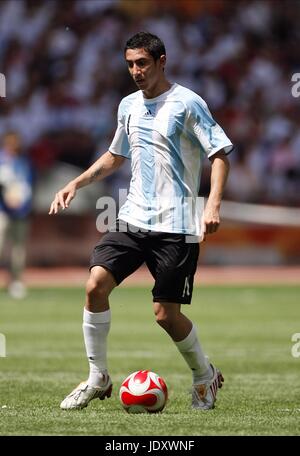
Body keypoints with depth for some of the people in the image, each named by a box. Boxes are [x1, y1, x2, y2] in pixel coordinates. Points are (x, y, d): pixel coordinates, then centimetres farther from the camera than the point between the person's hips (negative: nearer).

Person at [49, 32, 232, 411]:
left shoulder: (186, 103, -7)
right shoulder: (129, 105, 12)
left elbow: (220, 153, -10)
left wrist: (213, 204, -24)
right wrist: (76, 184, 16)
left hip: (175, 225, -6)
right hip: (133, 218, 6)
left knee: (166, 314, -5)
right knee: (96, 284, -12)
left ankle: (206, 376, 21)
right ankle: (97, 379, 1)